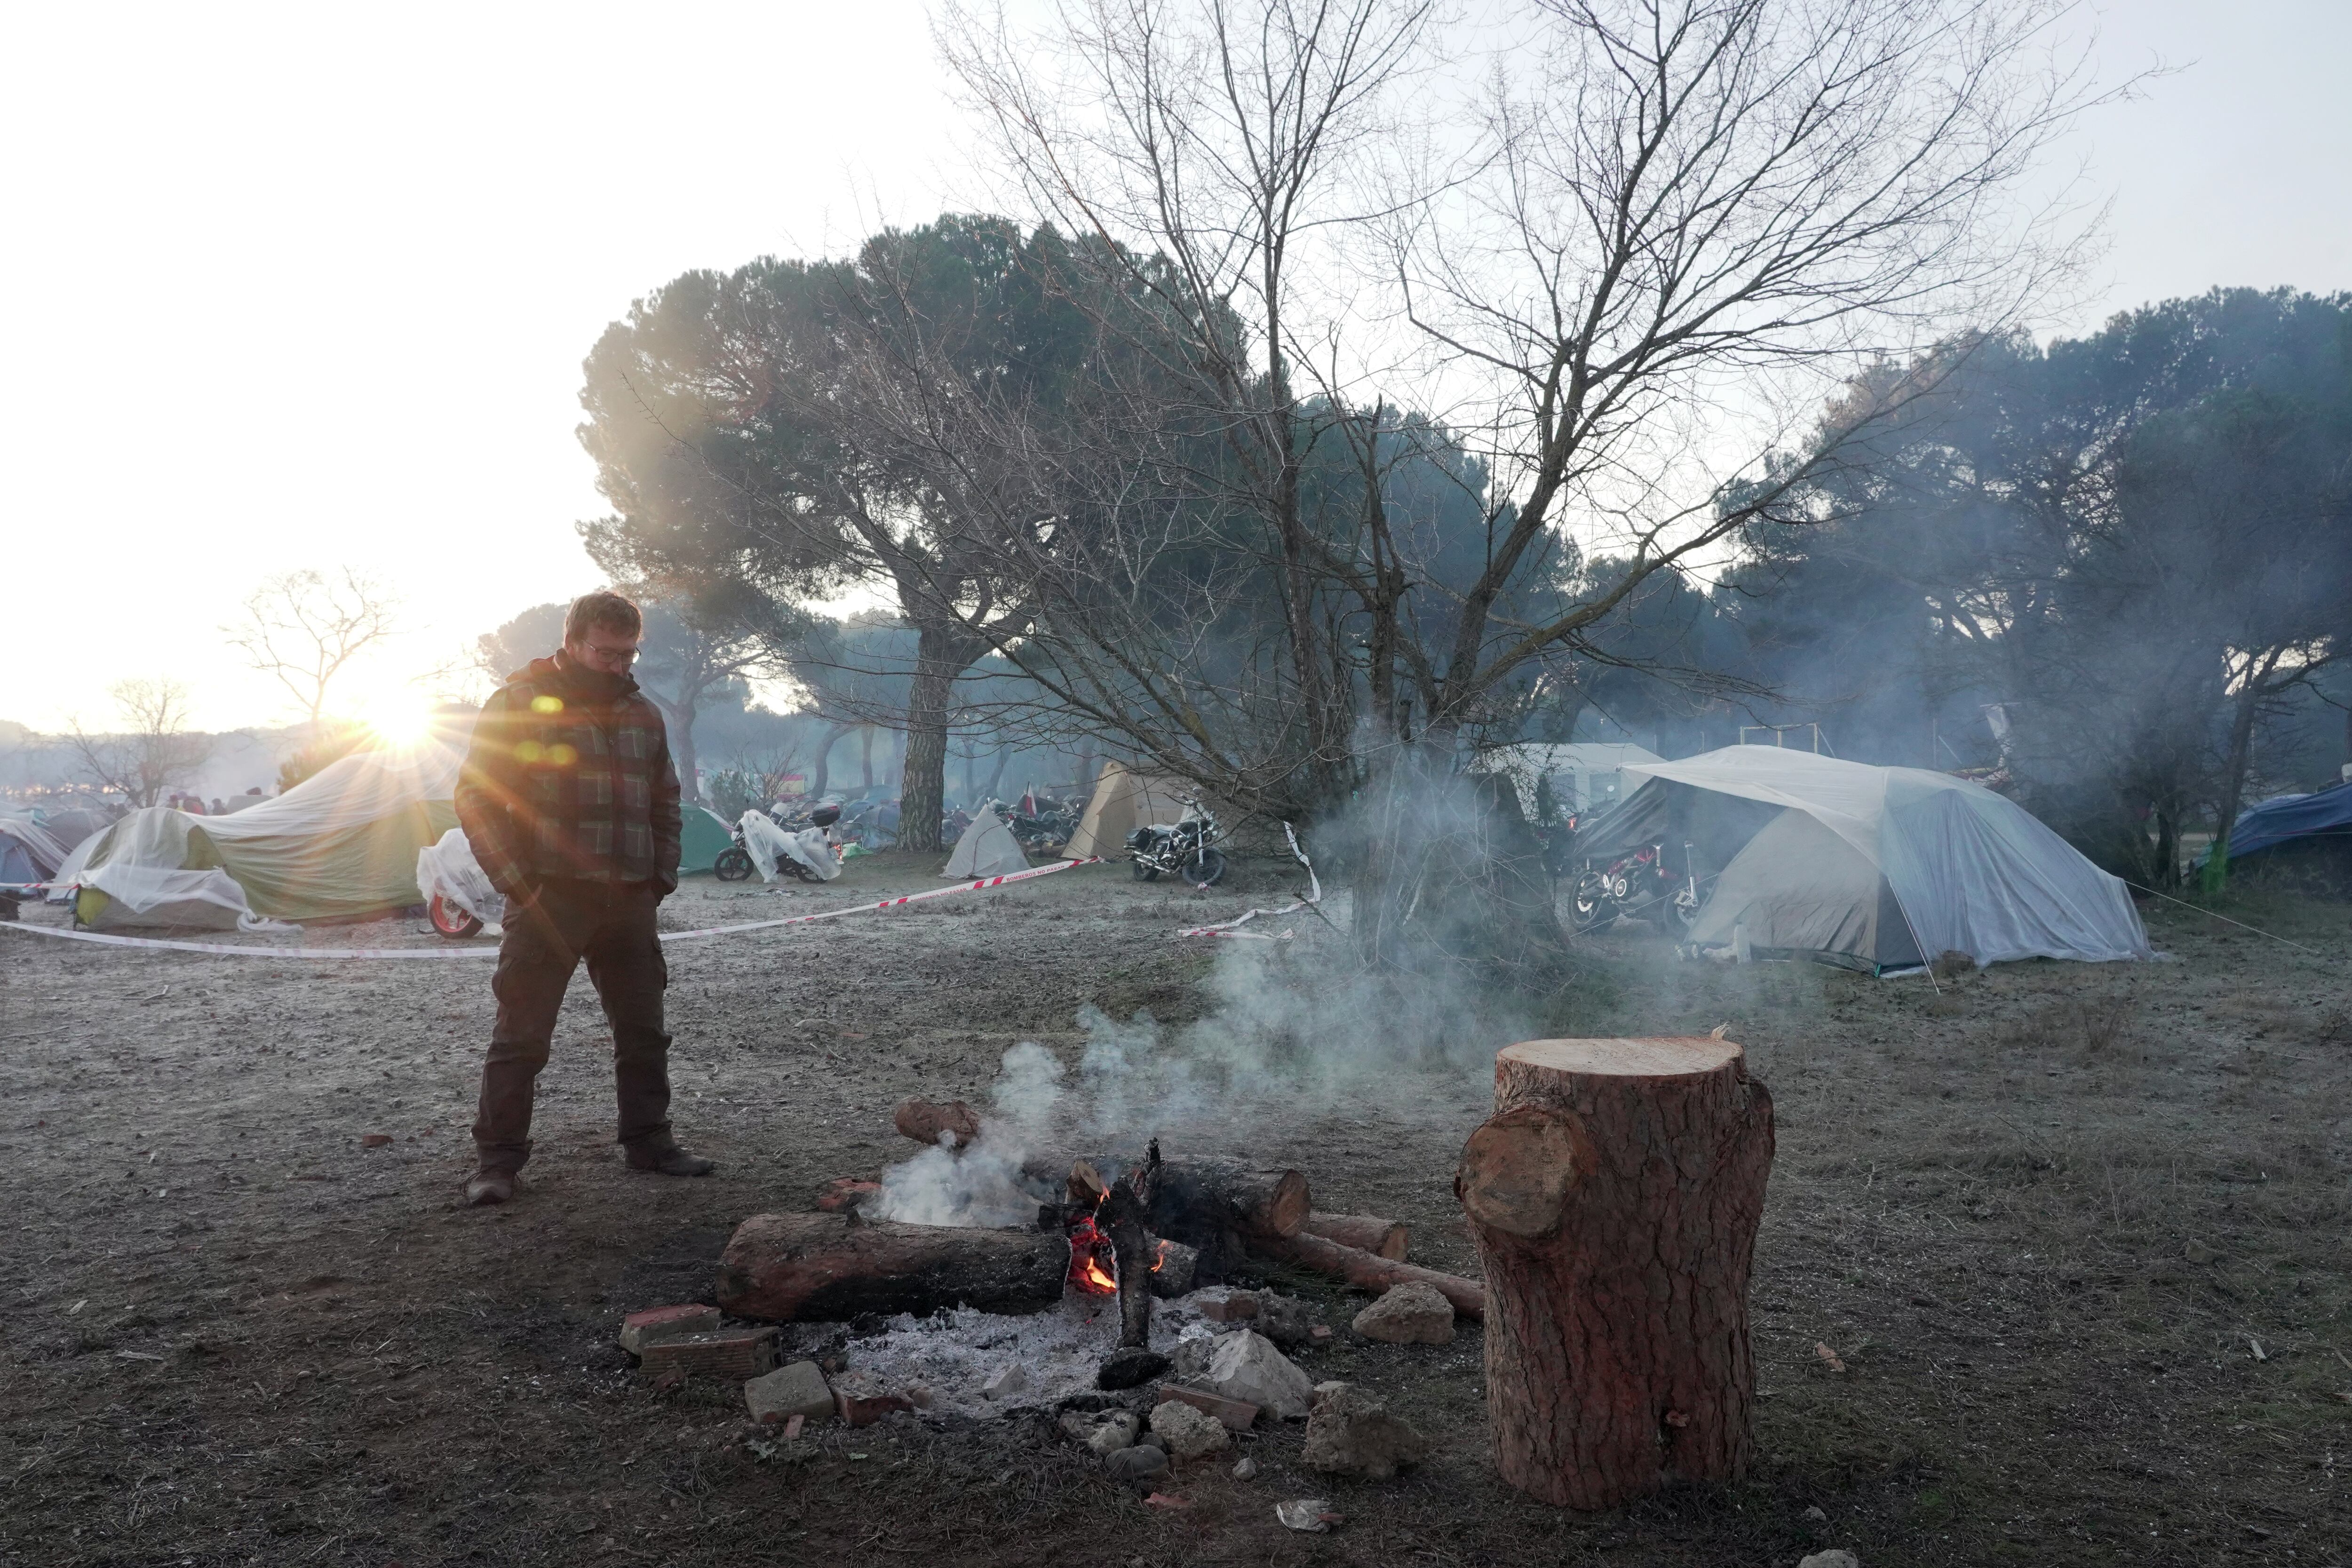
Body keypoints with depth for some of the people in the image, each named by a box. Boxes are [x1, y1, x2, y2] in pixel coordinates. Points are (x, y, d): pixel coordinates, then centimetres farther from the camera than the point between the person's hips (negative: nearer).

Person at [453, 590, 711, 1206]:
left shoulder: (642, 714, 14)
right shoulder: (518, 704, -2)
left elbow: (665, 804, 22)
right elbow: (476, 799, -5)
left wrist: (661, 878, 10)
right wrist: (517, 881, -12)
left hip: (630, 901, 5)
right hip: (549, 898, -5)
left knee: (643, 1031, 11)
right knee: (521, 1034, -2)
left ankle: (649, 1141, 24)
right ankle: (497, 1161, 7)